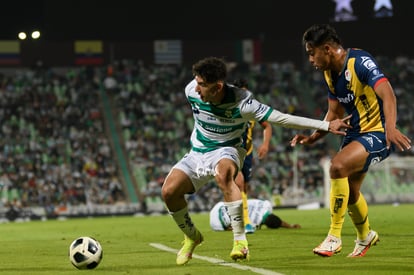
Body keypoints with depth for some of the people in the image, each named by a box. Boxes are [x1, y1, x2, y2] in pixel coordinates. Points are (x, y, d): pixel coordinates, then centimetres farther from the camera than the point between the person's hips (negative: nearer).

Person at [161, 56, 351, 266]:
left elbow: (283, 118, -26)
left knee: (223, 173, -40)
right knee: (169, 191, -17)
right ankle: (191, 237, 13)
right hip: (198, 153, 5)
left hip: (227, 150, -4)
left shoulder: (241, 103, -28)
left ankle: (240, 241, -35)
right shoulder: (191, 91, -16)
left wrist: (326, 126, -28)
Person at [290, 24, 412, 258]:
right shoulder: (330, 74, 6)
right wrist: (313, 137, 3)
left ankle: (335, 237, -19)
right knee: (349, 191, 17)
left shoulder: (360, 61, -21)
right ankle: (366, 235, 46)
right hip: (355, 133, 9)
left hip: (378, 133, -9)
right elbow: (335, 112, 16)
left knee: (338, 166, -29)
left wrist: (390, 127, -48)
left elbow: (387, 93, -32)